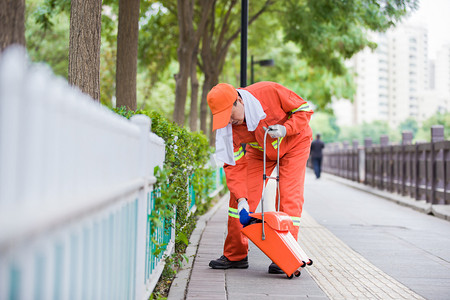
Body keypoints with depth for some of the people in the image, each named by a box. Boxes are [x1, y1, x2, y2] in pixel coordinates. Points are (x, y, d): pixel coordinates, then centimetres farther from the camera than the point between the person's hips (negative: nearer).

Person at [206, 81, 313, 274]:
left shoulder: (269, 92, -34)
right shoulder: (228, 124, -24)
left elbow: (304, 110, -20)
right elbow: (233, 164, -21)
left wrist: (284, 129, -36)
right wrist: (241, 199, -30)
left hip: (293, 144, -3)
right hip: (259, 152, 3)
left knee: (289, 197, -14)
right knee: (239, 197, -5)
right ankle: (235, 256, 8)